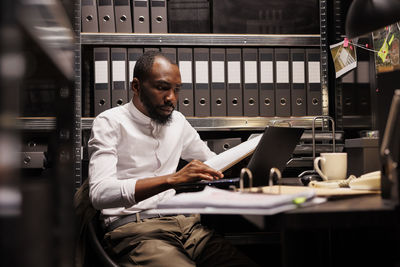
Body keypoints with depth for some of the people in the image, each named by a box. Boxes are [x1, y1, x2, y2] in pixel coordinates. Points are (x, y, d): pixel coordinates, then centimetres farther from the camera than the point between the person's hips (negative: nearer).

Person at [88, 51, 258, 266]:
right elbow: (99, 193, -16)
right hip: (133, 228, -5)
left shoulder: (177, 121, 18)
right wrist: (173, 179, -27)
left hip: (182, 222, 6)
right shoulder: (110, 123, -1)